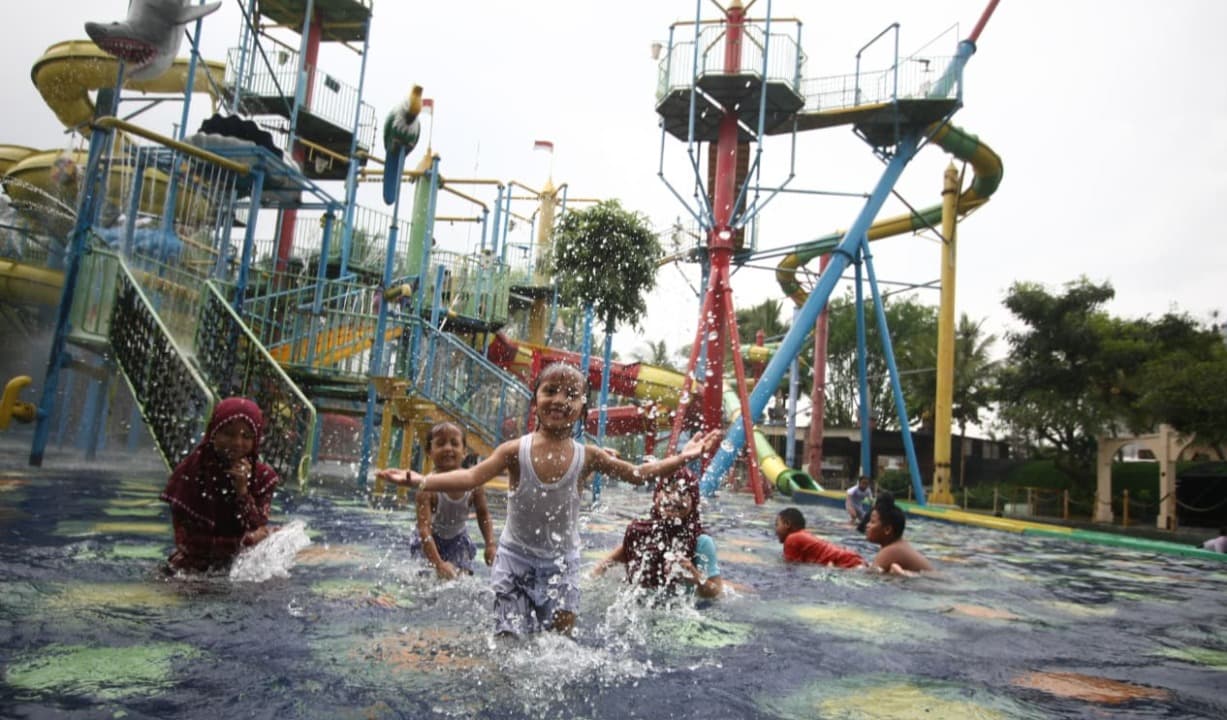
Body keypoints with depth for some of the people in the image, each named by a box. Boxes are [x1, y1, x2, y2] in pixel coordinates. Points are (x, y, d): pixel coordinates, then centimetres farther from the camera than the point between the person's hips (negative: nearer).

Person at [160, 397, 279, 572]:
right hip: (194, 567, -1)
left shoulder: (263, 477, -2)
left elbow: (257, 531, -8)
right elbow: (184, 539, -10)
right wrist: (243, 542, -15)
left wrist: (242, 490, -19)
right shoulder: (189, 471, -7)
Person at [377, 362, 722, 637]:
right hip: (516, 557, -1)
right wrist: (420, 481, -35)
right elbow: (471, 477, -21)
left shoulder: (587, 456, -7)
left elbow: (637, 474, 0)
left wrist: (680, 459, -10)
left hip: (561, 563, 1)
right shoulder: (516, 450, -12)